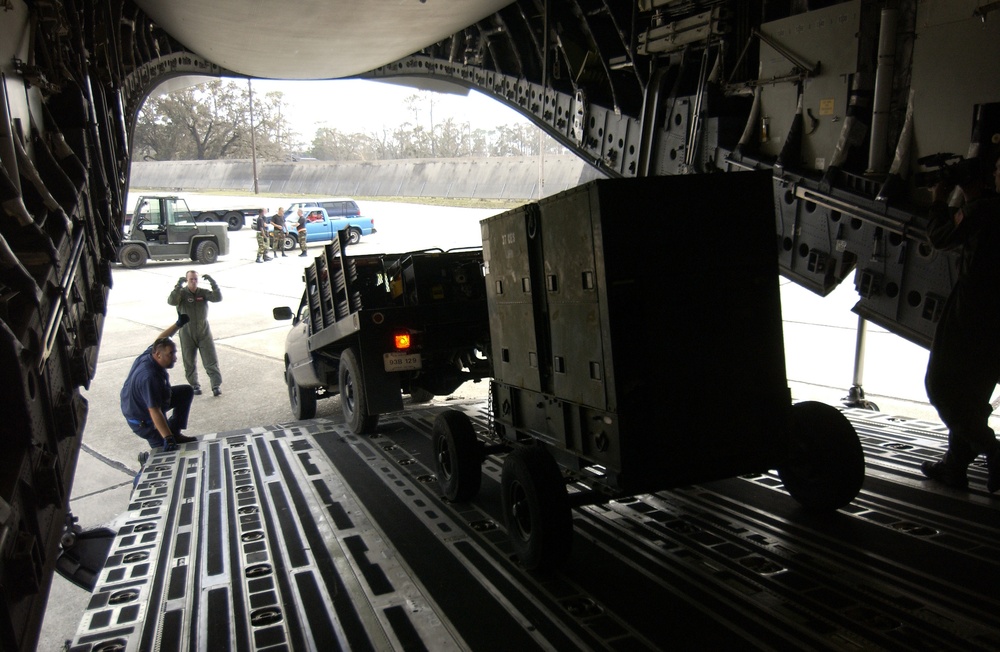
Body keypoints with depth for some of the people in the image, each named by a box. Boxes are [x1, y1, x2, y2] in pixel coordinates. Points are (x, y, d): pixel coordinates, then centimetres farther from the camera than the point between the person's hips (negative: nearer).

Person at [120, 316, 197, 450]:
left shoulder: (149, 353, -15)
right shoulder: (149, 378, -39)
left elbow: (160, 339, 10)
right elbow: (154, 412, -41)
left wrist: (178, 324, 6)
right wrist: (167, 438, -44)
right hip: (143, 421, -9)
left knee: (186, 391, 8)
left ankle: (175, 432, 10)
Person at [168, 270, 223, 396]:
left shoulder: (203, 292, -1)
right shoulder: (182, 293, -7)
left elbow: (218, 298, -14)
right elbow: (171, 301, -26)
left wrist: (213, 283, -26)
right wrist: (178, 285, -35)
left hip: (204, 333, 1)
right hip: (187, 334, -1)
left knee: (211, 361, -3)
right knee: (189, 363, 10)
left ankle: (217, 385, -1)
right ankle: (194, 385, 24)